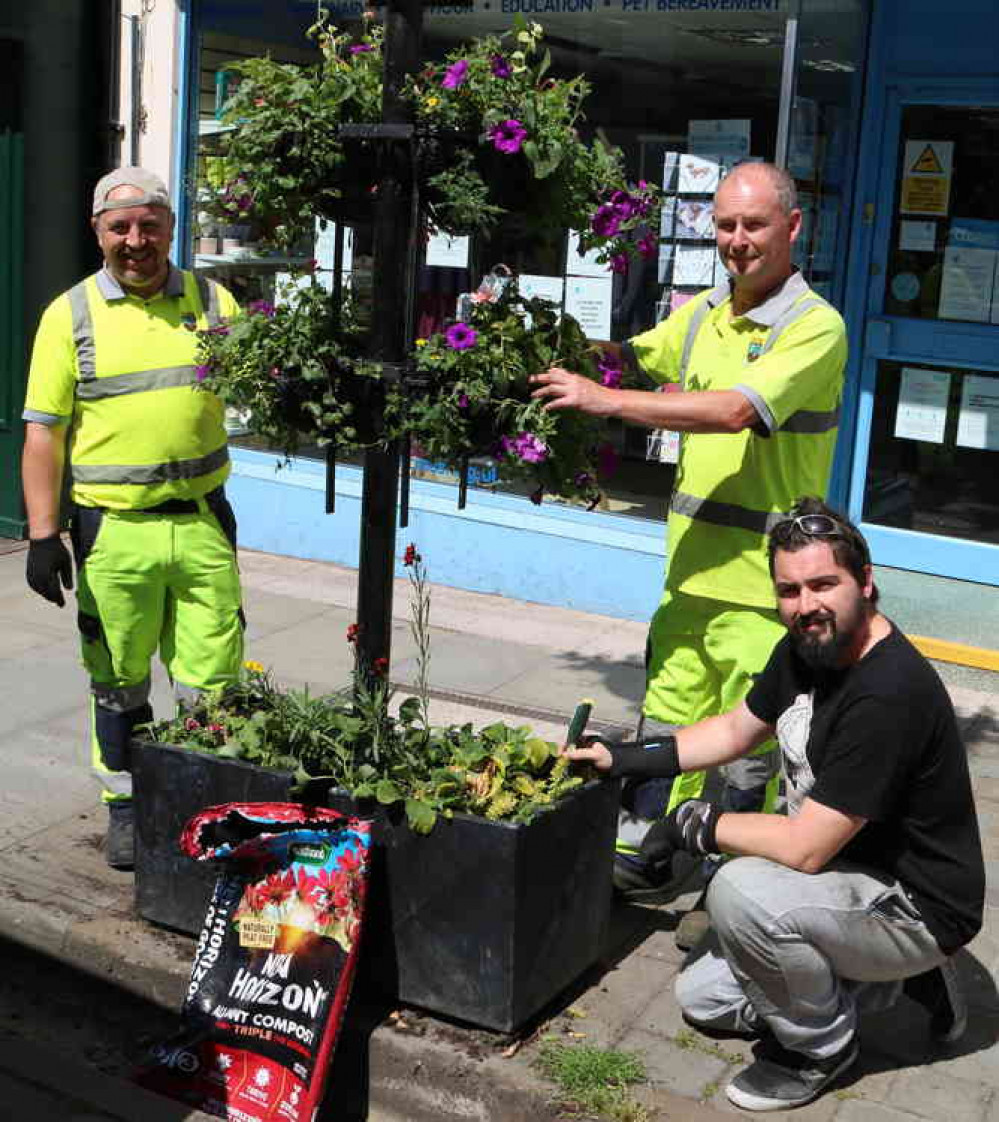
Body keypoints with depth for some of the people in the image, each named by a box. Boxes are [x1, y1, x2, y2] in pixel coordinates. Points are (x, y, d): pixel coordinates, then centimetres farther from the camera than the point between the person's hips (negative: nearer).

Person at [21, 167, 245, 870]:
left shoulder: (213, 302, 6)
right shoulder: (70, 313, 1)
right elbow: (44, 432, -1)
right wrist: (43, 535, -8)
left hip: (203, 522, 1)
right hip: (112, 529, -1)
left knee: (213, 679, 6)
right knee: (119, 681, 11)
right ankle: (126, 805, 28)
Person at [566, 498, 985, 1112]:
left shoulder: (888, 693, -32)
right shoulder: (805, 649, -3)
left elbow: (805, 849, -30)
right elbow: (737, 729, 15)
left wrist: (696, 823, -17)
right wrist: (628, 758, 8)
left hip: (916, 907, -9)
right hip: (854, 879, 9)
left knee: (740, 889, -33)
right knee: (703, 997, 13)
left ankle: (819, 1045, -4)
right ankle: (893, 977, 19)